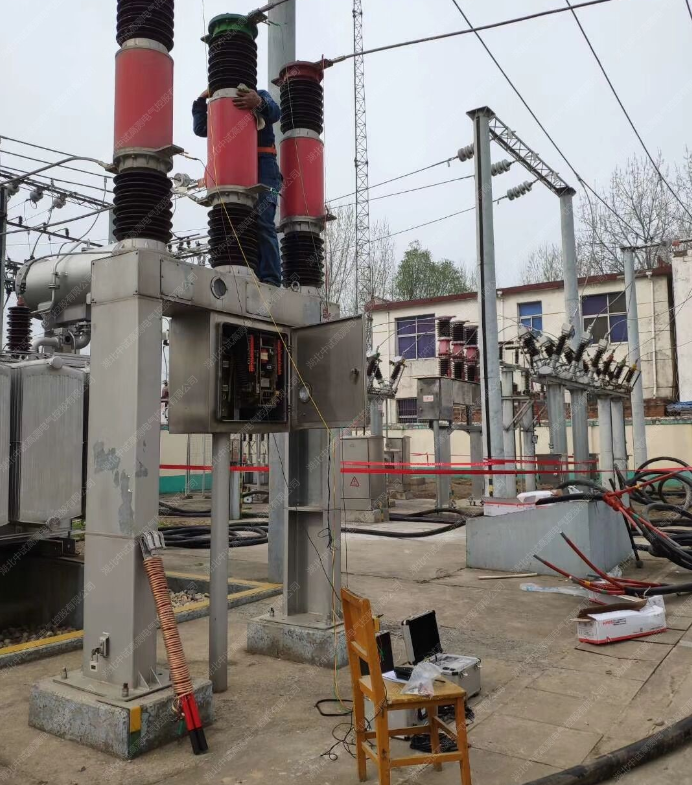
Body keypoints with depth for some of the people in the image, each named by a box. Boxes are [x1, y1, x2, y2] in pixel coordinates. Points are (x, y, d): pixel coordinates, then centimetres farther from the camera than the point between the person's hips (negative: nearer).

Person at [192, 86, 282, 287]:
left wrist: (259, 103, -25)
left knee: (262, 222, -19)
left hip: (262, 166, -5)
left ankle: (269, 280, -25)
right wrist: (201, 101, 8)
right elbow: (200, 129, 18)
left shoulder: (260, 95, 17)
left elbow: (274, 113, -5)